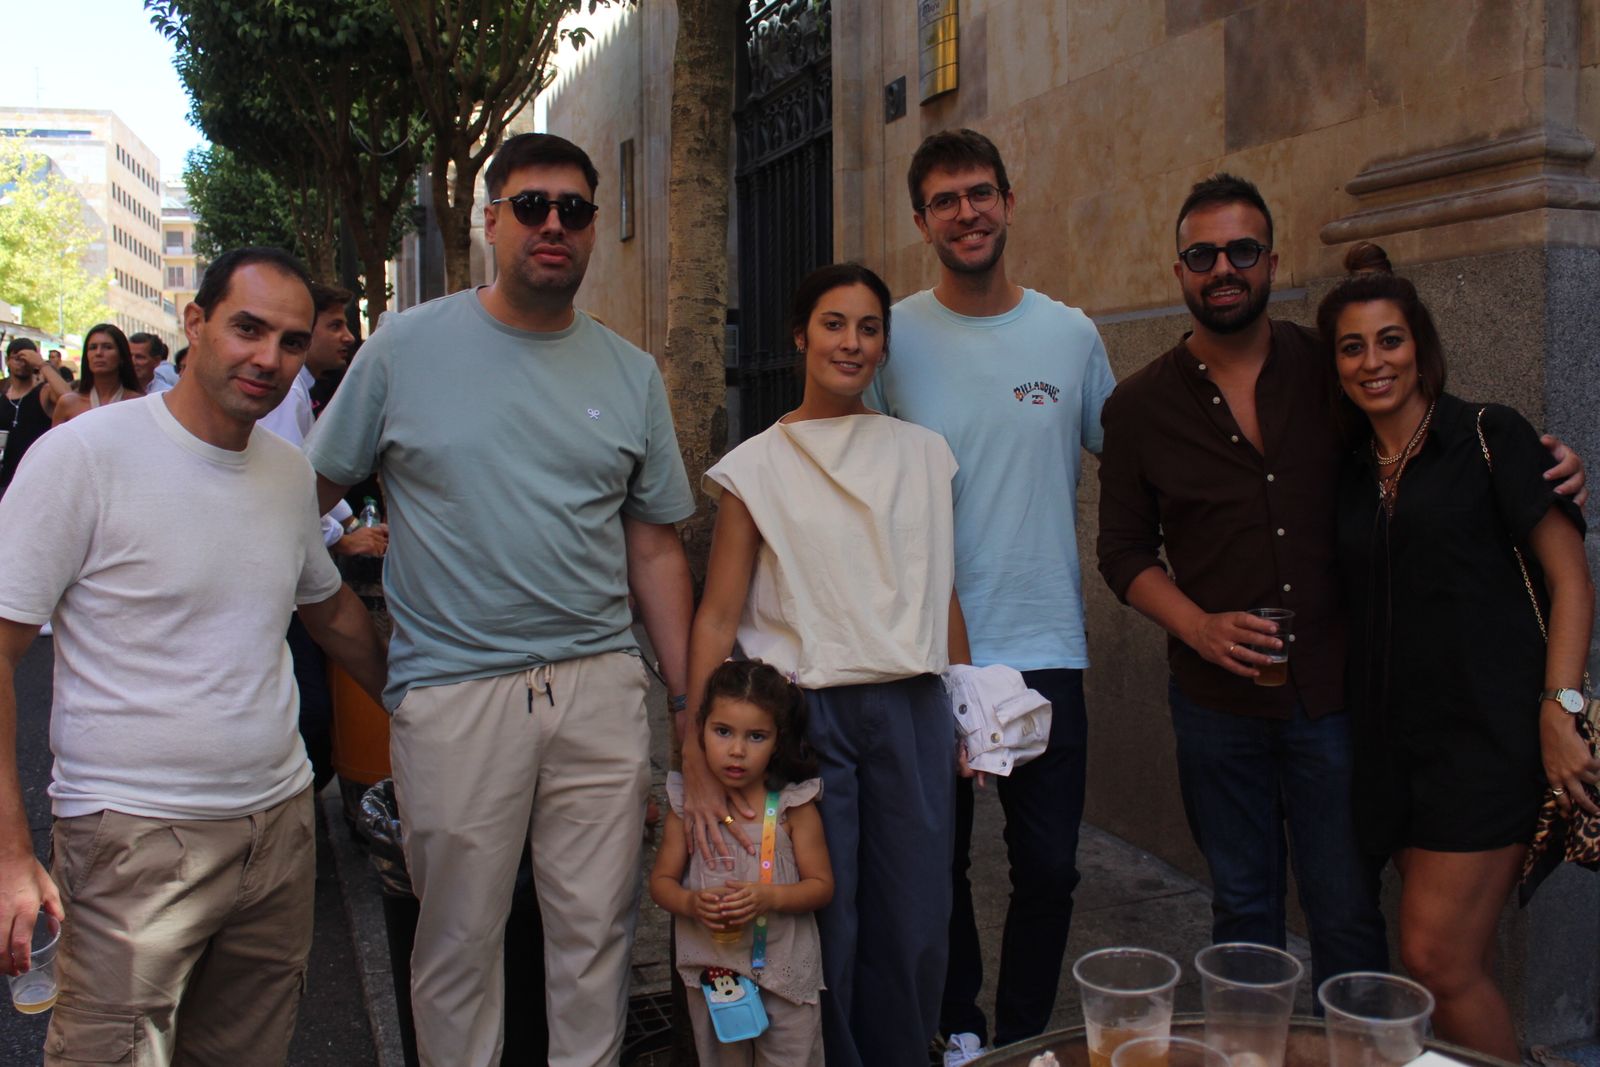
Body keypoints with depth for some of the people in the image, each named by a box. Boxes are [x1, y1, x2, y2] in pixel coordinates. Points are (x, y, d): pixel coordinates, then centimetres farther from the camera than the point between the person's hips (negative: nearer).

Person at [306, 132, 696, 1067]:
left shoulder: (633, 375, 8)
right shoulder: (405, 347, 1)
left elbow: (655, 547, 11)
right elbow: (307, 496, 7)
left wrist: (694, 701, 8)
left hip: (603, 685, 3)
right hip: (453, 689, -2)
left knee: (598, 927, 9)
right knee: (460, 938, 8)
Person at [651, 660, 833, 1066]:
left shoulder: (794, 807, -8)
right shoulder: (687, 806, -3)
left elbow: (821, 885, -6)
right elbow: (661, 880, 1)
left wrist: (771, 897, -23)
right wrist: (691, 903, -19)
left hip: (785, 970, -2)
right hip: (712, 968, 2)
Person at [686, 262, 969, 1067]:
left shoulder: (924, 454, 8)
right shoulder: (756, 467, -1)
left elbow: (943, 592, 14)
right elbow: (717, 617, -4)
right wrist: (698, 758, -10)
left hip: (913, 711, 3)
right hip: (806, 714, -3)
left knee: (915, 930, 9)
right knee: (822, 931, 7)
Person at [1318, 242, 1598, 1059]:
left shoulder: (1487, 436, -2)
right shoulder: (1348, 470, 12)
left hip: (1487, 734, -5)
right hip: (1395, 738, 5)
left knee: (1437, 958, -8)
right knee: (1464, 960, 12)